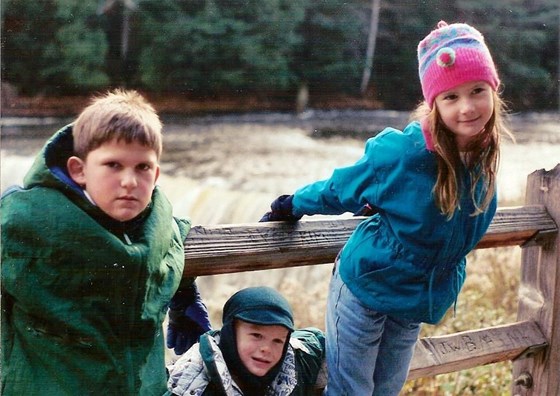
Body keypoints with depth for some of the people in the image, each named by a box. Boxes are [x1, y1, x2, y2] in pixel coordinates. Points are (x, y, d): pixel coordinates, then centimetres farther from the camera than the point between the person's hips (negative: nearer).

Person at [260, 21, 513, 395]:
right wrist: (291, 206, 5)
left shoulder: (484, 157, -11)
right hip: (365, 287, -5)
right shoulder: (401, 151, -28)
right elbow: (339, 189, -9)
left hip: (417, 302, 5)